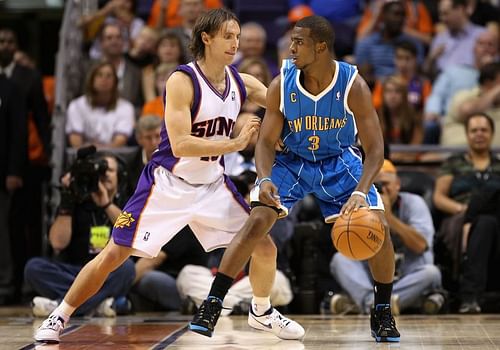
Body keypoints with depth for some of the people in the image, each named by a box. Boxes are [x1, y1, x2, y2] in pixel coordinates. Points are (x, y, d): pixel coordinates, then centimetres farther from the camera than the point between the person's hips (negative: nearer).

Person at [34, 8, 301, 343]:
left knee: (265, 248, 3)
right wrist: (235, 143, -31)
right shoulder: (182, 81, -19)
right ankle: (59, 316, 9)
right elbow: (180, 144, -27)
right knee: (113, 255, -7)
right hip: (168, 184, -5)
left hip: (213, 185, 5)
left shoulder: (242, 82, -2)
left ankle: (262, 311, 29)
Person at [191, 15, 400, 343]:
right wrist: (265, 179, -33)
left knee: (378, 228, -12)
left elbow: (375, 149, -24)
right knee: (257, 222, -19)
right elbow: (266, 142, -13)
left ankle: (383, 313, 10)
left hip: (340, 162, 0)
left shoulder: (353, 85, -26)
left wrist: (361, 192, -41)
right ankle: (211, 305, -12)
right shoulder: (282, 85, -21)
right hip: (292, 161, 0)